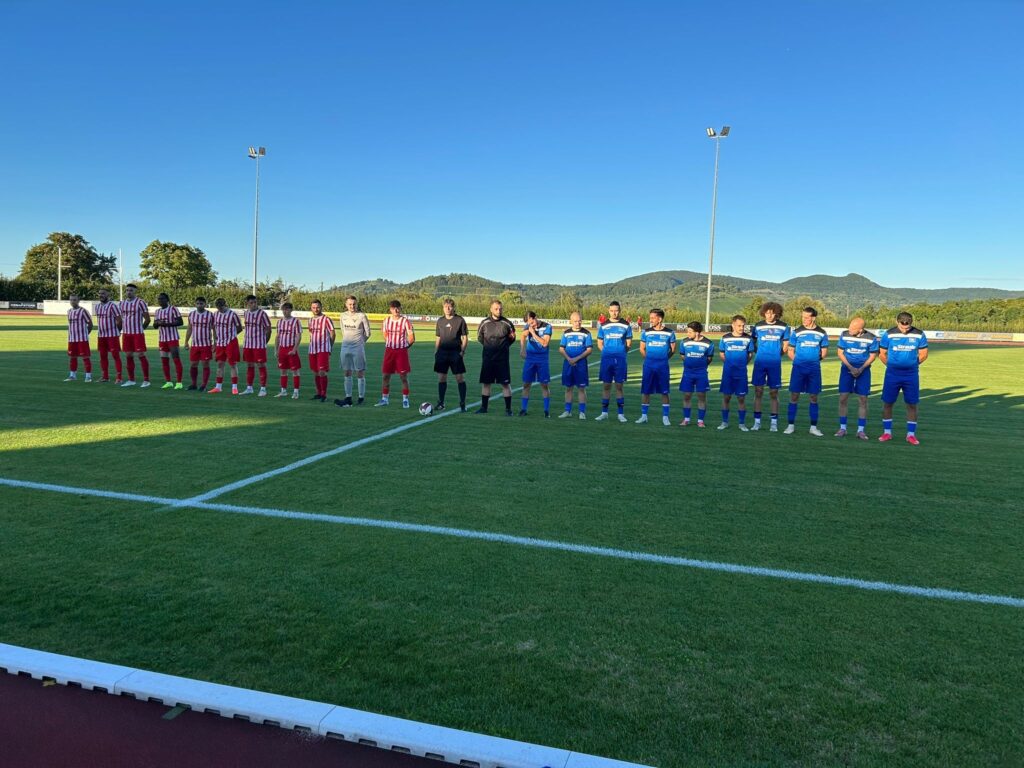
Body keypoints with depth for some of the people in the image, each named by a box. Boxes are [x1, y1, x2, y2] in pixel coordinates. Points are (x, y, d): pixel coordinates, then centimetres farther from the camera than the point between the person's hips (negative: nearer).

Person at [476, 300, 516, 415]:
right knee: (485, 382, 7)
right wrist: (487, 346, 11)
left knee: (505, 383, -2)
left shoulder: (507, 323, -3)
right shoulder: (484, 323, 0)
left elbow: (512, 338, 10)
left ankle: (508, 409, 4)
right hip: (487, 358, 2)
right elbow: (479, 337, 15)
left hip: (502, 358, -2)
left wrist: (504, 346, 3)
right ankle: (483, 407, 18)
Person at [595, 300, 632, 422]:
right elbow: (599, 343, 12)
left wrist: (621, 352, 1)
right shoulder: (603, 325, 6)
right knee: (606, 386, 5)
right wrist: (607, 352, 2)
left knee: (619, 386, 2)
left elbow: (629, 343, 8)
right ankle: (604, 412, 13)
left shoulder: (625, 325, 3)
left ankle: (621, 413, 9)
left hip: (620, 359, -1)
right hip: (606, 359, 1)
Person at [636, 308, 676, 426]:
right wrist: (649, 358, 5)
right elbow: (642, 349, 10)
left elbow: (673, 350, 8)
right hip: (648, 365, 1)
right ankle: (644, 416, 13)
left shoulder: (669, 333, 0)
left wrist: (663, 359, 5)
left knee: (664, 392, 3)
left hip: (663, 366, -1)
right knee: (645, 391, 3)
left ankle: (665, 417, 10)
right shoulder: (646, 332, 2)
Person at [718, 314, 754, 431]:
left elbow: (751, 354, 9)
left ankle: (742, 423, 13)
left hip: (742, 373, 0)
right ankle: (725, 422, 15)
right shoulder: (725, 337, -2)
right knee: (726, 397, 4)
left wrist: (742, 363, 2)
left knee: (741, 398, 3)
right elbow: (721, 353, 10)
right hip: (728, 372, 0)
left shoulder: (748, 338, -1)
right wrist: (729, 363, 4)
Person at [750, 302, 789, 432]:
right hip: (760, 362, 1)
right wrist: (759, 353, 4)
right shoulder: (758, 326, 2)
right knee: (758, 391, 2)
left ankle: (774, 422, 12)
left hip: (775, 364, 0)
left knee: (774, 393, 4)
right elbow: (752, 343, 12)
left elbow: (785, 344, 10)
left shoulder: (783, 327, 2)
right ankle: (757, 421, 9)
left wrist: (777, 355, 7)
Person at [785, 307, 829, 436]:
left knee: (814, 397, 6)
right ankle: (791, 425, 7)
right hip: (798, 368, -1)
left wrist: (815, 360, 3)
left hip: (814, 369, 1)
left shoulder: (821, 333, 4)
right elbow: (790, 351, 5)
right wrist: (798, 361, -4)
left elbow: (824, 351, 12)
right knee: (794, 396, -1)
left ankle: (813, 427, 13)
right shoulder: (797, 332, 1)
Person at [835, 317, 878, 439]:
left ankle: (861, 430, 7)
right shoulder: (844, 335, -7)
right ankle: (842, 428, 6)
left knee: (863, 399, -1)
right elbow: (840, 352, -2)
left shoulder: (871, 338, -9)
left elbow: (873, 355, 0)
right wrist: (851, 367, -12)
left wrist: (861, 369, -13)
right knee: (843, 397, -4)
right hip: (847, 368, 1)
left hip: (863, 370, 0)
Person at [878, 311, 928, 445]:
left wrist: (912, 365, 7)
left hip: (911, 375, 1)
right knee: (887, 403, 2)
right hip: (892, 374, 0)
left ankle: (911, 434, 14)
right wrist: (891, 366, 5)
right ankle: (887, 432, 15)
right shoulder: (889, 334, -4)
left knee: (912, 404, 4)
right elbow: (882, 353, 5)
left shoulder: (919, 335, -2)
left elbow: (924, 354, 8)